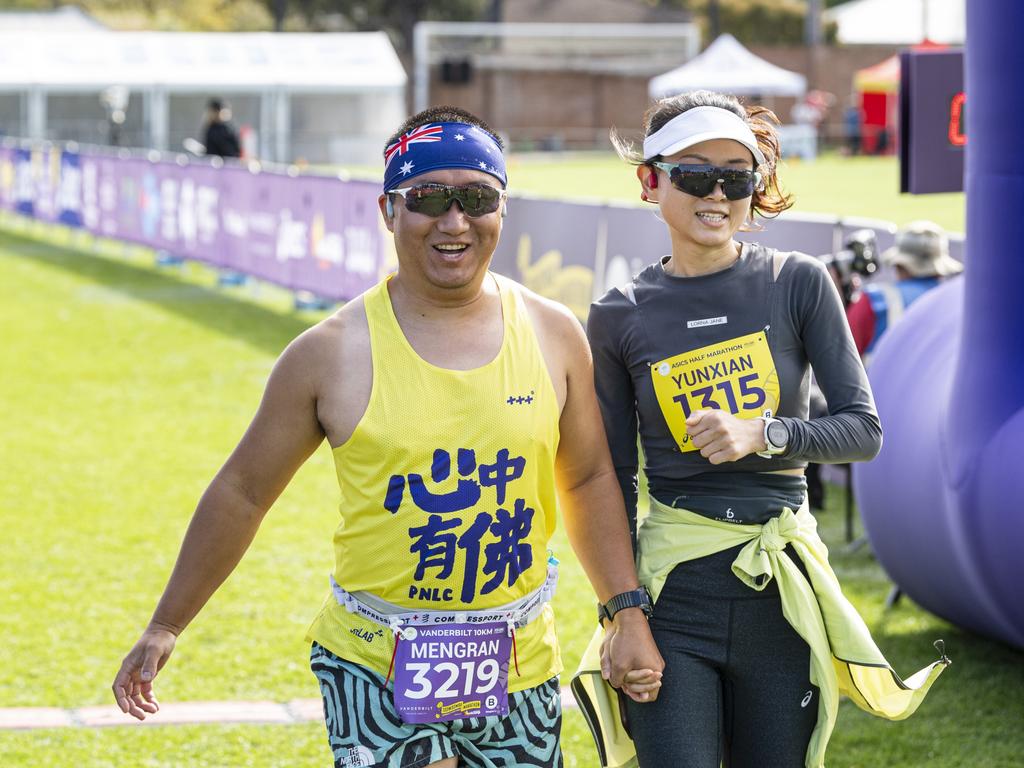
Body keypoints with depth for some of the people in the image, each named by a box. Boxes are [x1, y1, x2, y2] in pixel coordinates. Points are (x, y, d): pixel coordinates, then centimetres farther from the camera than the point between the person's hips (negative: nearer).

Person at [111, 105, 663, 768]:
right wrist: (165, 628, 7)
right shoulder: (332, 353, -7)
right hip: (376, 666, -3)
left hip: (519, 665, 3)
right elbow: (243, 491, 3)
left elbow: (588, 479, 14)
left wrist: (628, 612, 7)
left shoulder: (554, 335, 2)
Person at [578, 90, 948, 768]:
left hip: (782, 588, 1)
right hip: (672, 586, 0)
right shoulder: (620, 317, 2)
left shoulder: (798, 284, 0)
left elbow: (864, 428, 0)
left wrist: (762, 434, -17)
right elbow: (615, 479, 7)